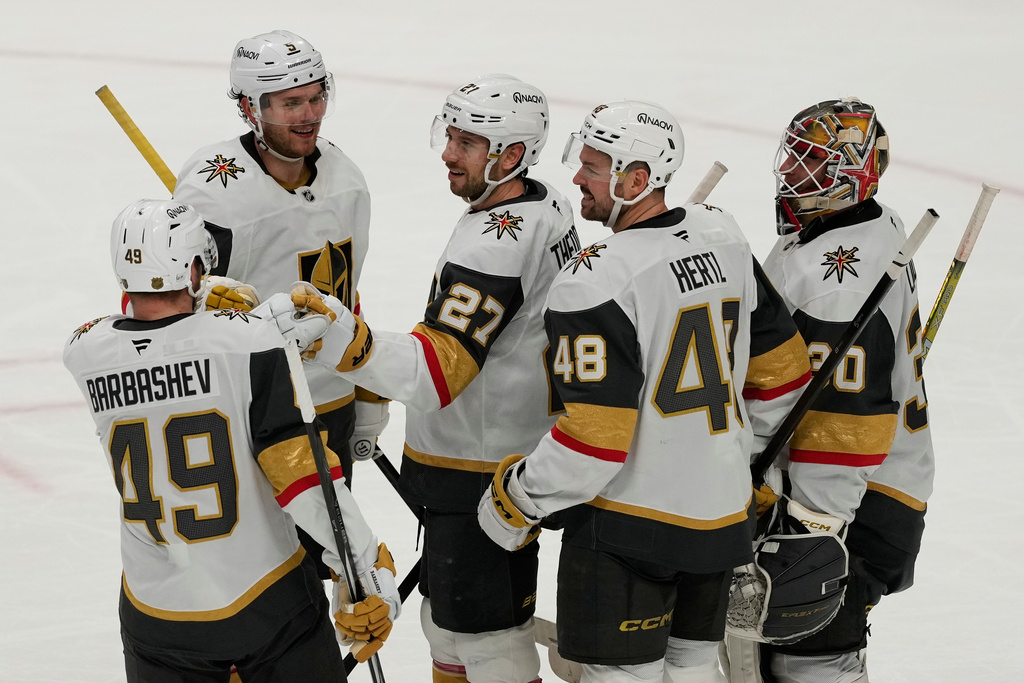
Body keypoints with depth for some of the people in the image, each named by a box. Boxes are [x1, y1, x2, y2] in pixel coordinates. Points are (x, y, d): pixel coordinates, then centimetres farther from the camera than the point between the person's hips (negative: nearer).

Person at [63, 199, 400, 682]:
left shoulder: (85, 352, -8)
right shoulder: (247, 339, -19)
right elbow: (302, 472, -21)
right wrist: (367, 572, -15)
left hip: (158, 614, 3)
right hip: (267, 603, -2)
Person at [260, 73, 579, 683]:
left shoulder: (494, 247, -28)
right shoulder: (548, 206, 4)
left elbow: (433, 371, -36)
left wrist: (333, 335, -47)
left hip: (479, 477, -10)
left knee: (484, 633, 1)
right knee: (449, 614, 22)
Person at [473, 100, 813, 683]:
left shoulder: (597, 282, -22)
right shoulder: (724, 239, 2)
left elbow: (596, 438, -23)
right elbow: (784, 370, 12)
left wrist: (515, 499, -8)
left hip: (629, 528, -8)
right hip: (722, 517, 8)